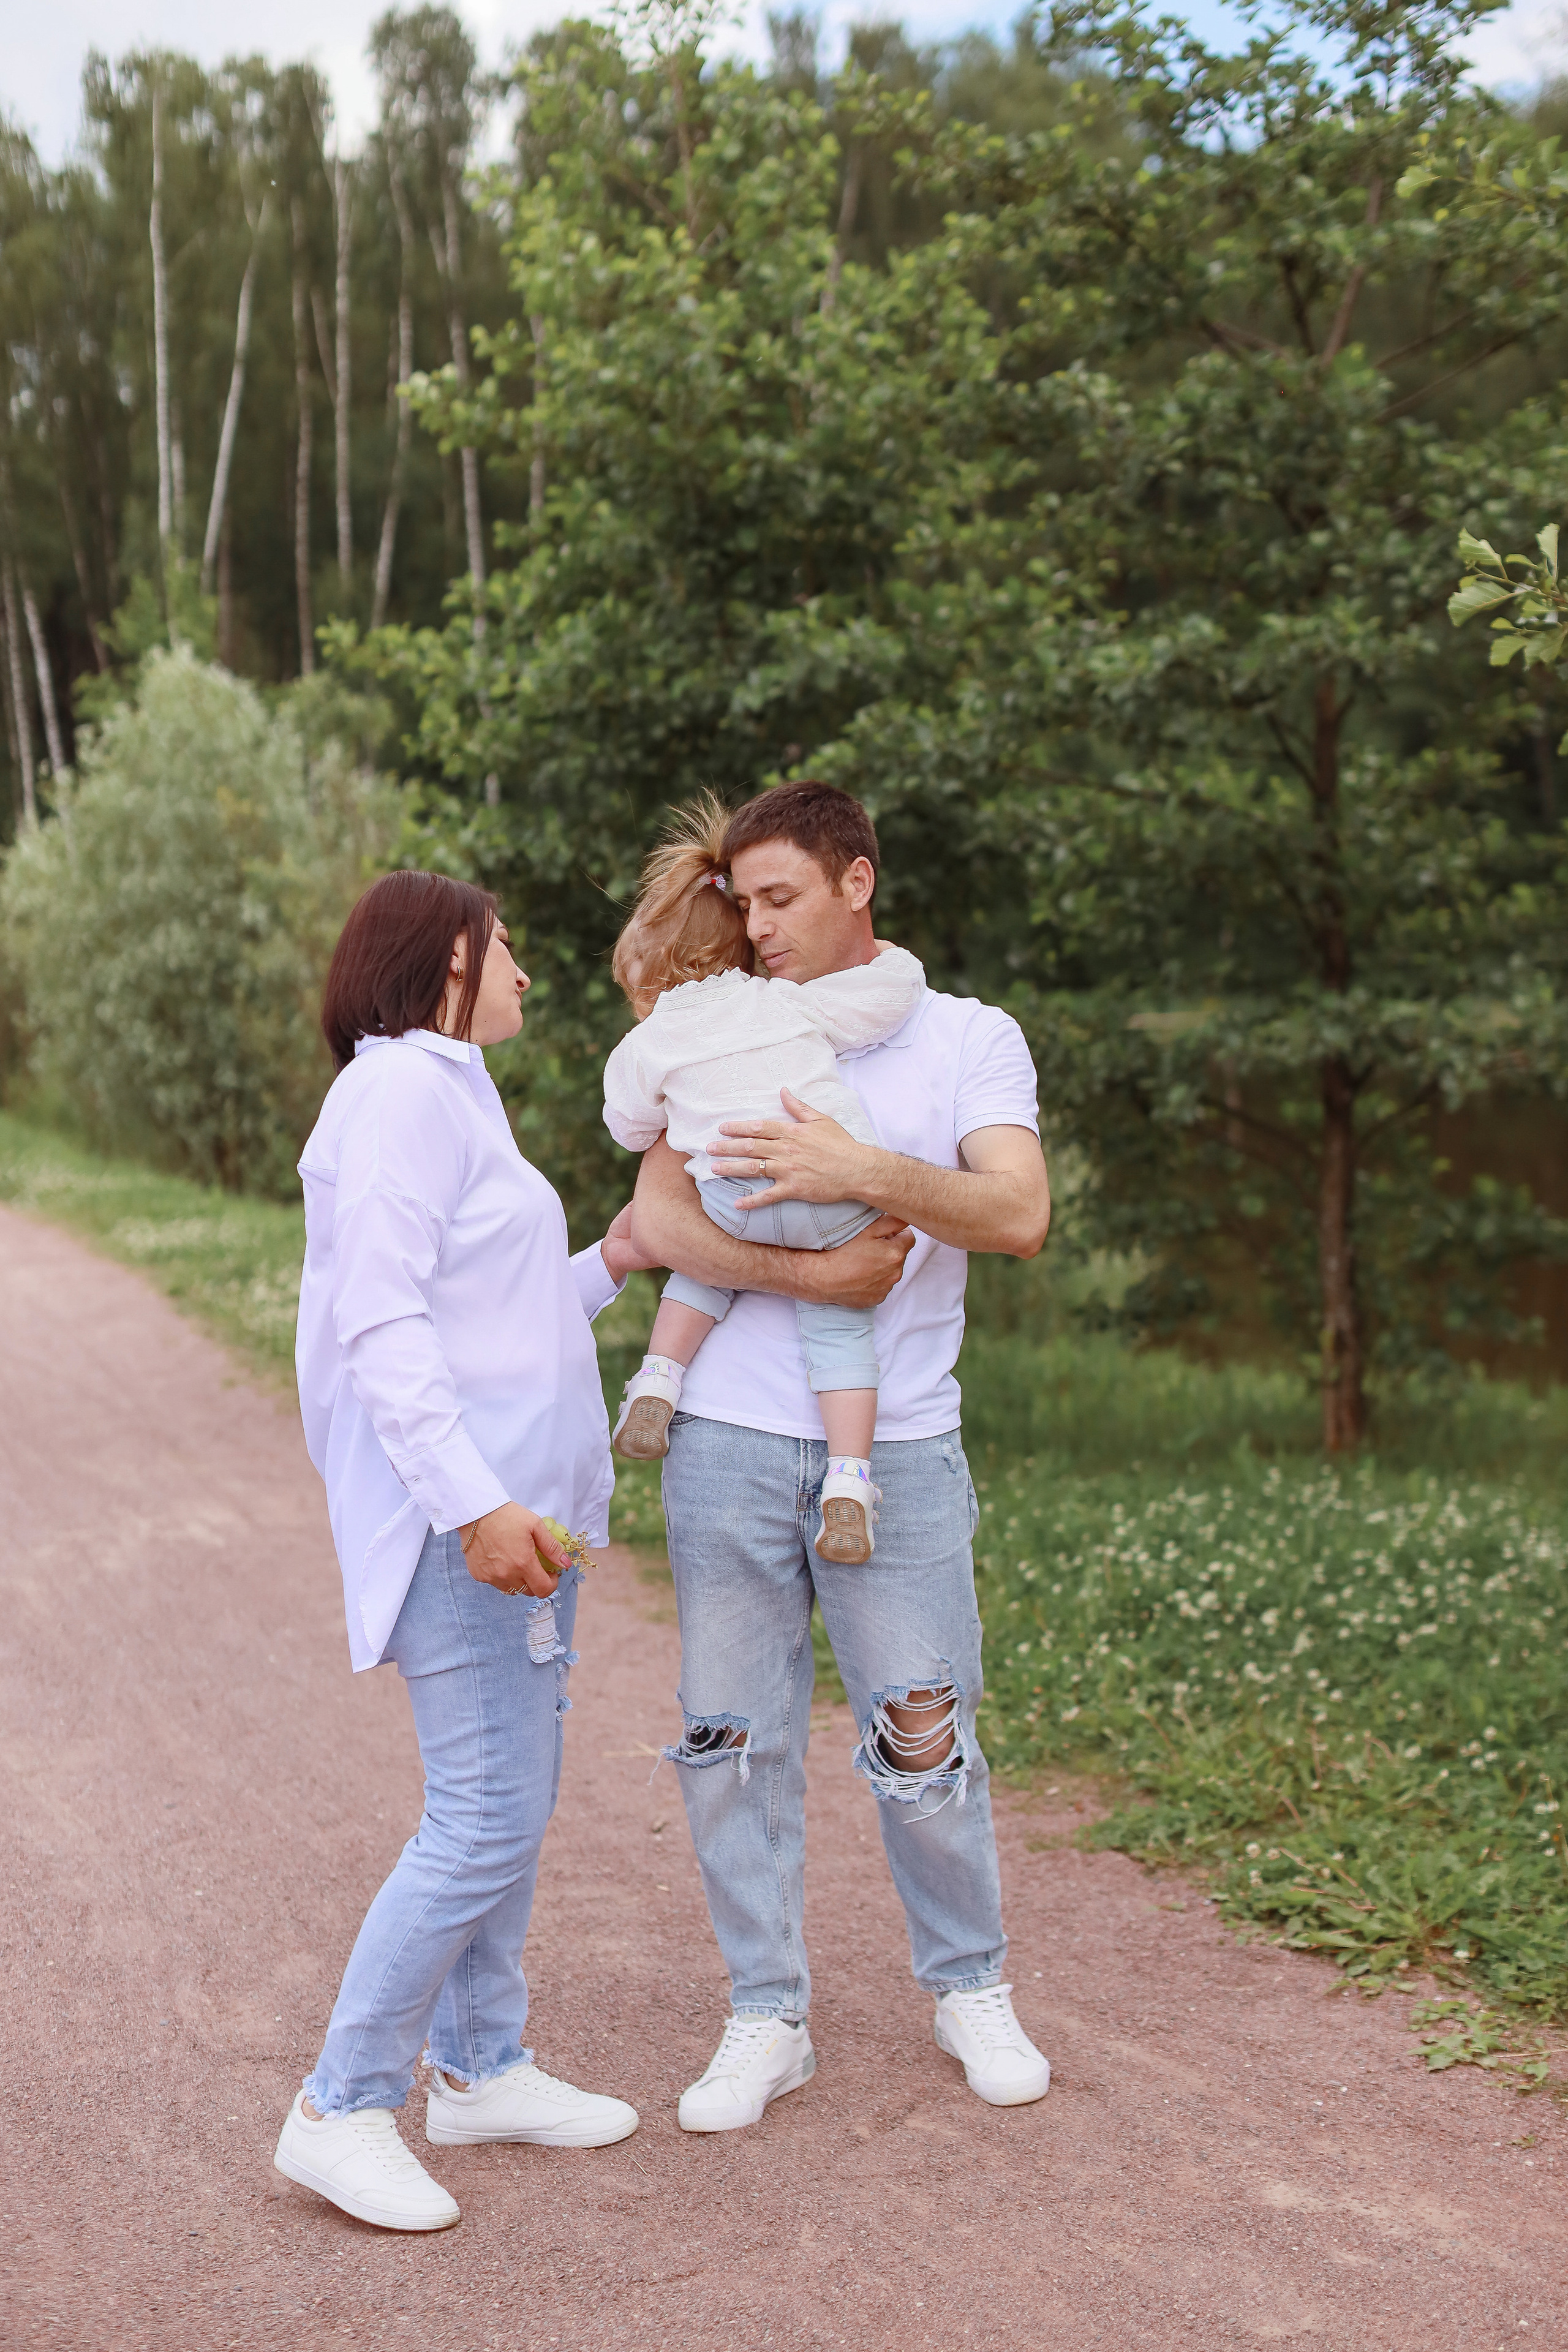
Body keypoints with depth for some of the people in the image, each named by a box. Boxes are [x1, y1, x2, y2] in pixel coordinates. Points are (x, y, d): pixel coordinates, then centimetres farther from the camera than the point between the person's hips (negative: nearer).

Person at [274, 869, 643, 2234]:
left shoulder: (450, 1095, 19)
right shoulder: (405, 1087, -12)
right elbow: (383, 1324, -21)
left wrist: (605, 1268, 20)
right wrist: (474, 1504, -26)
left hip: (520, 1504, 10)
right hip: (463, 1514, -10)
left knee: (515, 1803, 14)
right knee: (486, 1821, -8)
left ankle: (479, 2070, 26)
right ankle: (340, 2111, 3)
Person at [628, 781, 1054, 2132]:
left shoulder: (970, 1039, 4)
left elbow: (1020, 1214, -11)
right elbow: (659, 1222, -3)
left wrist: (862, 1172, -24)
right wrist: (807, 1273, -17)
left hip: (896, 1449, -2)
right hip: (730, 1442, 2)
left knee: (922, 1732, 3)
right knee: (734, 1739, 5)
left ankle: (971, 1988, 26)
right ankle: (769, 2018, 21)